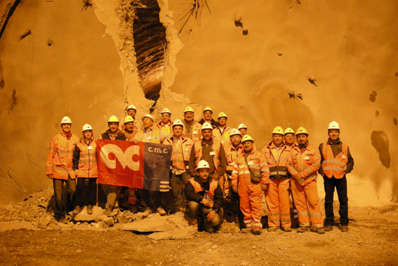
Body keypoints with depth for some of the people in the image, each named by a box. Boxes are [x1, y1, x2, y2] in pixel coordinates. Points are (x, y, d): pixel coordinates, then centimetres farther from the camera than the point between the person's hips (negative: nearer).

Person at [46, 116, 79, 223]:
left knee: (72, 190, -3)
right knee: (58, 193, 2)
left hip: (70, 170, 2)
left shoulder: (75, 138, 8)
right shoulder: (56, 138, 1)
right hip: (58, 170, -2)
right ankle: (60, 215, 16)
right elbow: (50, 155, 2)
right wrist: (49, 170, -2)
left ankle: (67, 209, 24)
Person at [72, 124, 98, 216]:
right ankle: (78, 206, 9)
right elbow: (75, 157, 8)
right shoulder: (79, 144, 3)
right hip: (82, 169, -1)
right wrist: (75, 168, 3)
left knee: (92, 187, 6)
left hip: (93, 169, 1)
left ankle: (90, 205, 19)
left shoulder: (95, 143, 5)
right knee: (79, 186, -5)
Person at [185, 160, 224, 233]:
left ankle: (204, 223, 11)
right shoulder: (192, 182, -8)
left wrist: (214, 211, -19)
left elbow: (219, 198, -4)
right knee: (193, 204, -35)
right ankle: (193, 222, -5)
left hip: (209, 208, 1)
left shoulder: (214, 184, -1)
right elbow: (188, 194, -25)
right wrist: (201, 199, -34)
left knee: (215, 221, -27)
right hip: (197, 208, -1)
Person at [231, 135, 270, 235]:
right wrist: (234, 183, 11)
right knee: (244, 205, 4)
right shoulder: (239, 157, 22)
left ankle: (256, 225, -6)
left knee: (256, 204, -9)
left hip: (255, 183, -4)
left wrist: (264, 183, -3)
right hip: (242, 185, 4)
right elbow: (235, 171, 19)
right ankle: (249, 225, 13)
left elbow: (265, 169, 4)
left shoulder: (258, 155, 10)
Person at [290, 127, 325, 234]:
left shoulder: (314, 150, 2)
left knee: (313, 202, -6)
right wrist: (296, 175, -12)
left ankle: (317, 225, 1)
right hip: (296, 181, 3)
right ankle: (304, 225, 12)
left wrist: (302, 174, -15)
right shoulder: (293, 151, 10)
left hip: (310, 180, -2)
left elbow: (316, 165, -9)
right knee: (300, 203, 4)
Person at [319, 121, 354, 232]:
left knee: (343, 200, 2)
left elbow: (350, 161, 15)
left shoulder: (344, 146, 8)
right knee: (328, 201, 4)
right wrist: (321, 171, 0)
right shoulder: (323, 146, 6)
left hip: (341, 177, 0)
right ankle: (329, 223, 13)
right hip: (328, 177, 0)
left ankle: (344, 224, 11)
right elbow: (318, 161, 12)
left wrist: (347, 170, 2)